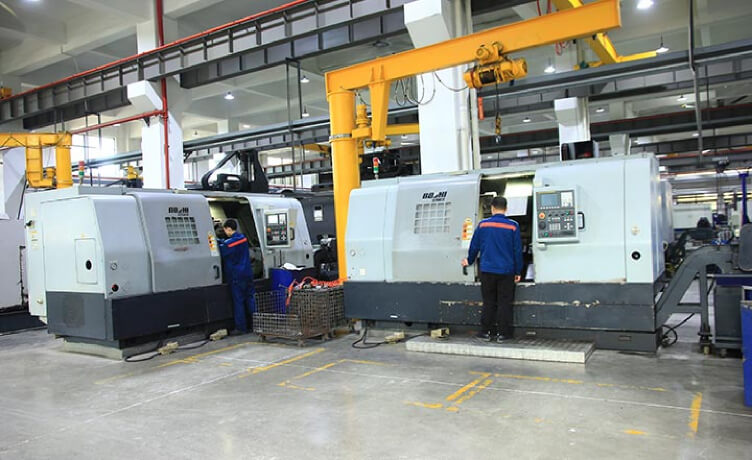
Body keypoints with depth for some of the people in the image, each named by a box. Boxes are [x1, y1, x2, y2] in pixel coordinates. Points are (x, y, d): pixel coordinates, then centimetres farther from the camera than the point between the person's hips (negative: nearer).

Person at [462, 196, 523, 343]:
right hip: (506, 271, -1)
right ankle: (502, 333, 7)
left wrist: (469, 260, 24)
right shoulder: (513, 226, -3)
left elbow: (474, 246, 6)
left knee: (488, 302, 10)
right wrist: (518, 271, 6)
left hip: (487, 270, 1)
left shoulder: (483, 224, -1)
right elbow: (517, 250, -1)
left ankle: (487, 332, 13)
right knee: (504, 302, 6)